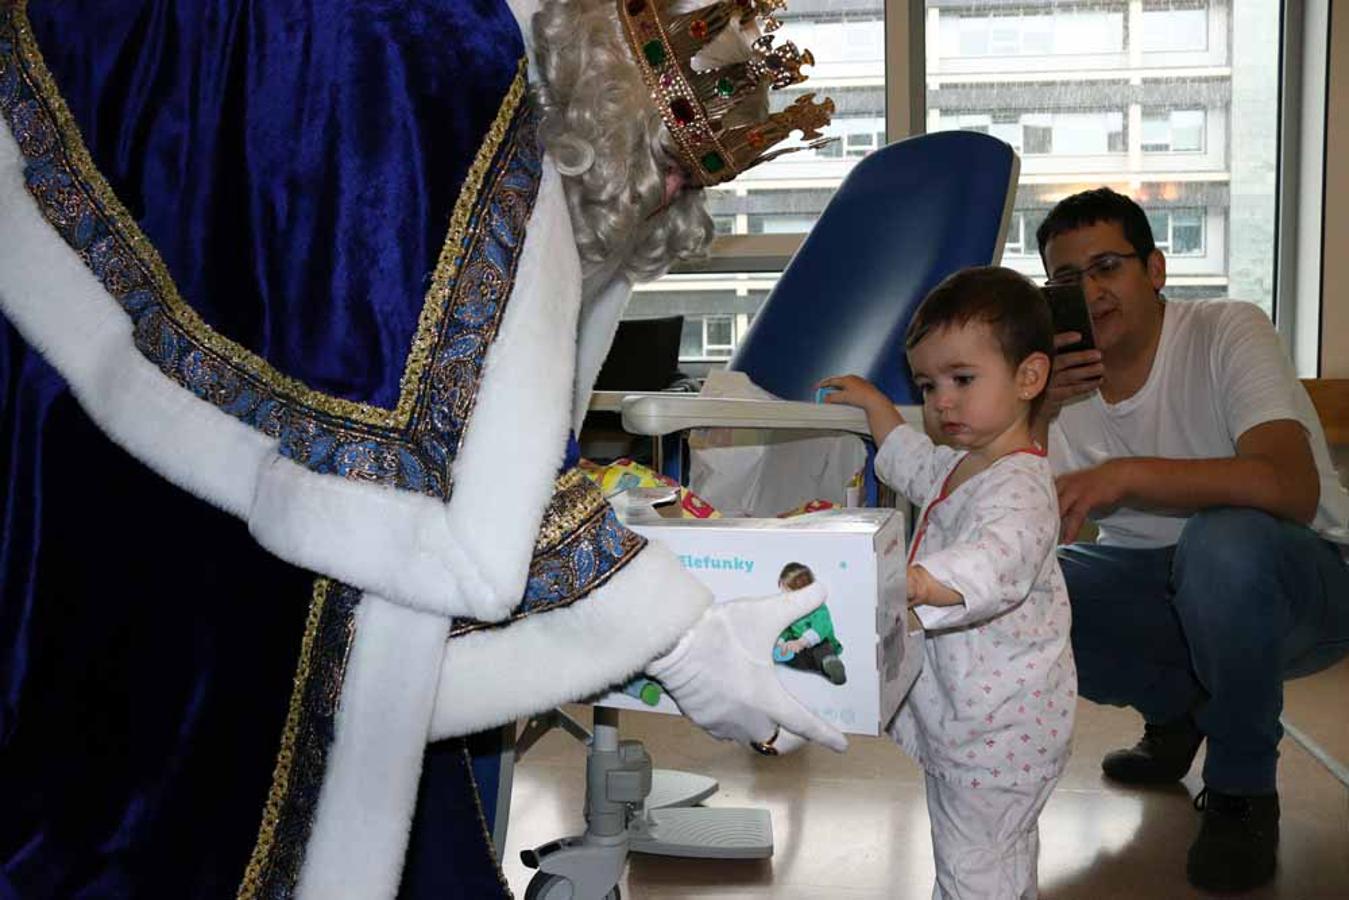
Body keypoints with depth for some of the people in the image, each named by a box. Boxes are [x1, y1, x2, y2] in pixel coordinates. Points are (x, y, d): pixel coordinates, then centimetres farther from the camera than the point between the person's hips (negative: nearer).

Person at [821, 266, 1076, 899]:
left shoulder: (1017, 486, -25)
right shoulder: (959, 467, 9)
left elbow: (999, 561, -47)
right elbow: (912, 462, 34)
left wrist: (915, 581, -63)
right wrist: (873, 404, 35)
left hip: (999, 722, -10)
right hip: (960, 712, 11)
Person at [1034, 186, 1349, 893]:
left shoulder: (1227, 332, -16)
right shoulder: (1059, 377, -2)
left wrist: (1127, 475, -40)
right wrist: (1031, 412, -24)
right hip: (1158, 584, 5)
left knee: (1223, 539, -38)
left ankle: (1242, 788, -13)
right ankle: (1175, 709, 11)